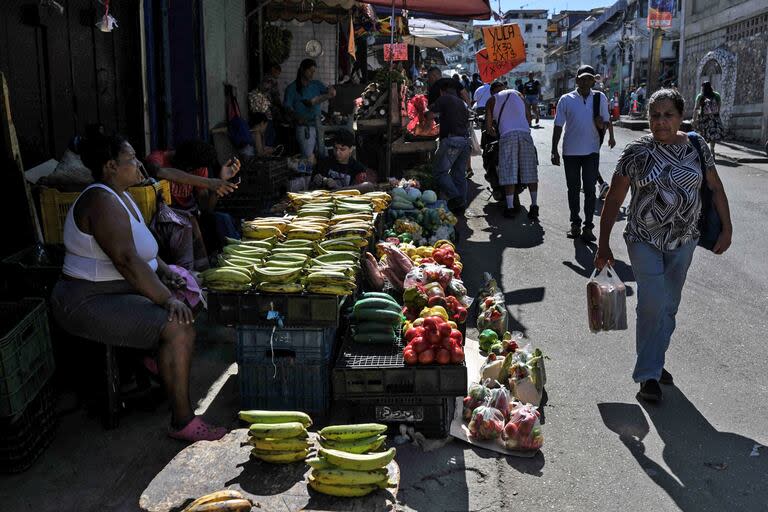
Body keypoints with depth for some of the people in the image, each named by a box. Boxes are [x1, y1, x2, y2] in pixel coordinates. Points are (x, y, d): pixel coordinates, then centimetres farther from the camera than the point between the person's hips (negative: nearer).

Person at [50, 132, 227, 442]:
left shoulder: (119, 196, 12)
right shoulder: (102, 202, -21)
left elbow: (139, 248, 21)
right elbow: (127, 260, -29)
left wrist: (165, 272, 4)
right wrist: (166, 299, -28)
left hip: (120, 290, 11)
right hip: (90, 303, -11)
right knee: (178, 326, -24)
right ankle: (183, 421, -16)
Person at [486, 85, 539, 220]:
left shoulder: (492, 101, 16)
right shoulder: (518, 94, 23)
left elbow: (488, 126, 11)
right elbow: (529, 117, 18)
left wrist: (497, 133, 29)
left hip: (507, 135, -2)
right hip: (525, 133, 2)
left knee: (508, 173, -2)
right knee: (529, 171, 4)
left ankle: (510, 208, -5)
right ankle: (534, 205, 0)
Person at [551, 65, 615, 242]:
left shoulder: (600, 98, 2)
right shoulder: (566, 100, -2)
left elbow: (606, 121, 11)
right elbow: (558, 126, 1)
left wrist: (602, 124, -14)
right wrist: (554, 151, -2)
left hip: (591, 151, 0)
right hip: (571, 151, 0)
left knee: (590, 189, -2)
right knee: (573, 189, 10)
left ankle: (588, 226, 4)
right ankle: (575, 223, 22)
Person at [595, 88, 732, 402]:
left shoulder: (696, 147, -1)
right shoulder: (636, 152, -9)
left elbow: (716, 188, 9)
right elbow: (613, 200, -6)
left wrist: (726, 229, 2)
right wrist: (603, 245, -6)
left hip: (683, 242, 4)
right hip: (644, 242, -3)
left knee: (669, 306, 13)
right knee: (654, 305, -13)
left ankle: (654, 362, 32)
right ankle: (648, 375, 1)